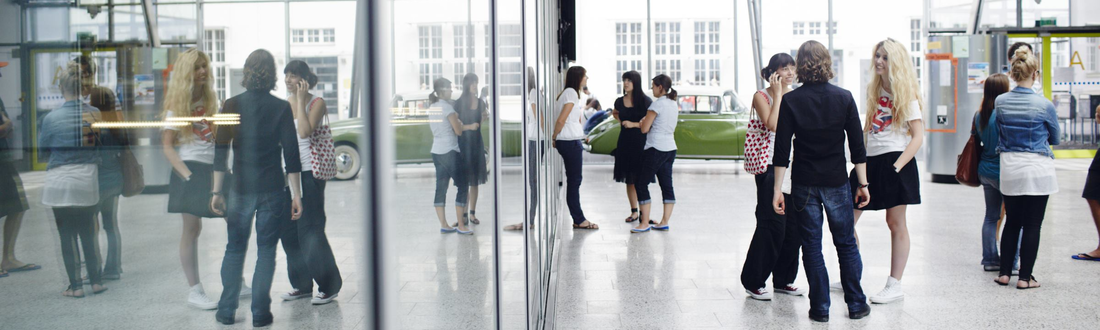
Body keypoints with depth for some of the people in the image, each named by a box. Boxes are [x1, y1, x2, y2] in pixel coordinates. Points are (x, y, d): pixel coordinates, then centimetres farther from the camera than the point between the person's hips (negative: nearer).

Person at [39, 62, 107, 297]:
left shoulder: (52, 118, -11)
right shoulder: (95, 114, -3)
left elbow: (42, 150, 1)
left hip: (61, 183, -3)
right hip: (88, 182, 3)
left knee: (67, 235, 6)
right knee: (88, 233, 16)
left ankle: (76, 286, 9)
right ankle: (96, 281, 19)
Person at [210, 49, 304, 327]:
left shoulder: (232, 106, -2)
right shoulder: (281, 108, -4)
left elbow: (220, 151, -2)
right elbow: (291, 154, -5)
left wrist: (217, 191, 4)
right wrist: (296, 194, -2)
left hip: (240, 189, 1)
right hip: (272, 189, -1)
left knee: (234, 249, 13)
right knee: (266, 250, 6)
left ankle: (226, 311, 16)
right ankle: (260, 312, 7)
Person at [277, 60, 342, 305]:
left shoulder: (317, 102, -7)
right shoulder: (285, 104, 11)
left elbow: (305, 132, -22)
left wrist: (301, 100, -17)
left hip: (309, 173, -7)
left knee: (310, 230, -6)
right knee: (288, 230, 8)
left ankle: (329, 287, 3)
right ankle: (302, 285, 19)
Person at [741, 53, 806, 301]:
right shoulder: (761, 96, -2)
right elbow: (772, 125, -19)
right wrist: (777, 94, -15)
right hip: (770, 168, -6)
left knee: (794, 226, 6)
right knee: (772, 226, -7)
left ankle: (783, 280, 19)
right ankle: (753, 282, 4)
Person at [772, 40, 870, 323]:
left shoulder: (790, 101, -6)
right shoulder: (844, 98, -3)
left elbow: (782, 149, -7)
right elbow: (857, 146, -1)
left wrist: (777, 188, -3)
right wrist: (863, 184, 5)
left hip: (804, 185, -1)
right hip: (836, 183, 1)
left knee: (811, 246, 7)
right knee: (846, 244, 13)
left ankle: (820, 307, 10)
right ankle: (856, 304, 18)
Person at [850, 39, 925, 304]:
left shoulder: (906, 94, -4)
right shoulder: (874, 90, 13)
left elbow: (917, 137, -10)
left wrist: (897, 166, -21)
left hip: (895, 162, -6)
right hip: (870, 161, 7)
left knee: (896, 223, 1)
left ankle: (895, 286, 8)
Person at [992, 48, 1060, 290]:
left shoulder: (1000, 102, -3)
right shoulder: (1044, 105, -12)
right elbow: (1055, 139, 4)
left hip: (1009, 169, 4)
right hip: (1037, 170, -4)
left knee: (1012, 222, 15)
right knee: (1032, 225, 4)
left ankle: (1004, 273, 17)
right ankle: (1025, 277, 7)